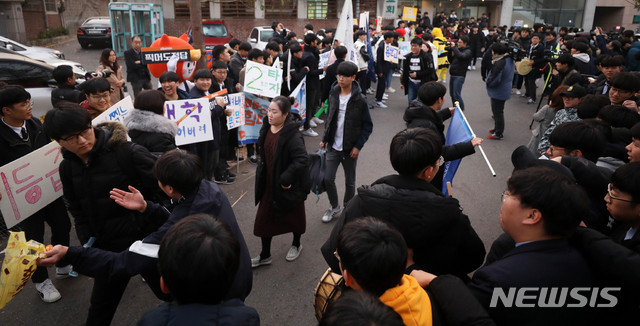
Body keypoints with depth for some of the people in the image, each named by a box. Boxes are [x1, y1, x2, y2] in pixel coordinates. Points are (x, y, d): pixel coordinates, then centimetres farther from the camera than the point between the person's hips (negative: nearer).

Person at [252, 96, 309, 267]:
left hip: (289, 185, -7)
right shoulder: (267, 128, -3)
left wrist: (286, 179, -28)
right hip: (269, 183, 7)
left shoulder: (292, 135, -28)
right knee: (264, 218, 12)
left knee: (293, 215, 18)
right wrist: (261, 173, 12)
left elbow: (302, 159, -32)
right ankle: (265, 255, 28)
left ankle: (296, 244, 45)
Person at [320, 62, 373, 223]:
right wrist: (325, 138, 9)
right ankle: (334, 206, 26)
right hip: (333, 146, 4)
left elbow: (368, 126, -7)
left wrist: (358, 146, -13)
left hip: (350, 148, -3)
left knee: (350, 182, 11)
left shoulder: (360, 100, -12)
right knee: (328, 179, 1)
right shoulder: (333, 95, 2)